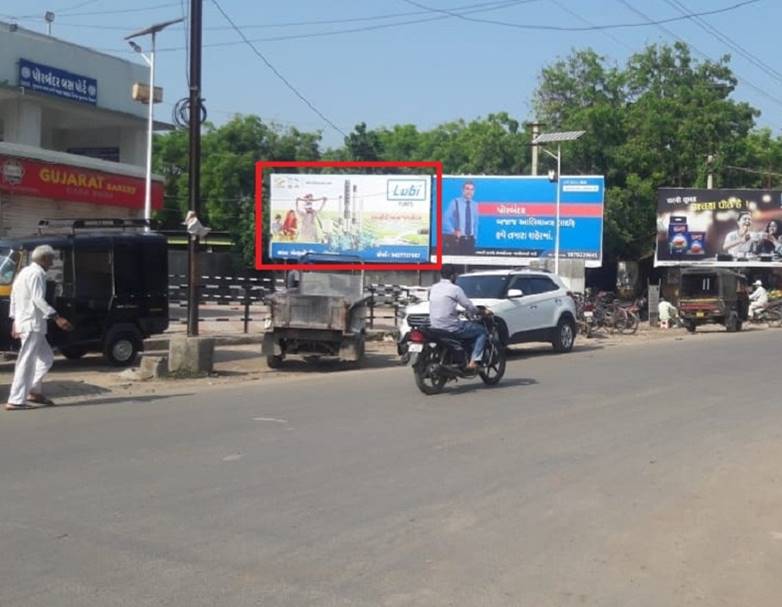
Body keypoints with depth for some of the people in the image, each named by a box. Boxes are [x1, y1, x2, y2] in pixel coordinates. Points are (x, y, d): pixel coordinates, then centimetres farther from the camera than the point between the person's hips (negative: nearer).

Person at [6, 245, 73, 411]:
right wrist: (57, 318, -29)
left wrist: (15, 319, 25)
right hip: (32, 324, -10)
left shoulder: (25, 272, 19)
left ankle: (34, 391, 17)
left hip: (23, 321, 10)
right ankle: (15, 400, -8)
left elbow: (13, 296, 22)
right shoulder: (37, 274, -12)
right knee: (26, 362, -8)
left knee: (46, 357, 17)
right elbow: (38, 299, -23)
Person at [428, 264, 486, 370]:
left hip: (434, 326, 8)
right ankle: (474, 362, -8)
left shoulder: (433, 288, 9)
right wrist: (479, 312, 11)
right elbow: (469, 306, -8)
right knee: (482, 331, 7)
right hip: (451, 328, -8)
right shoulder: (455, 289, -11)